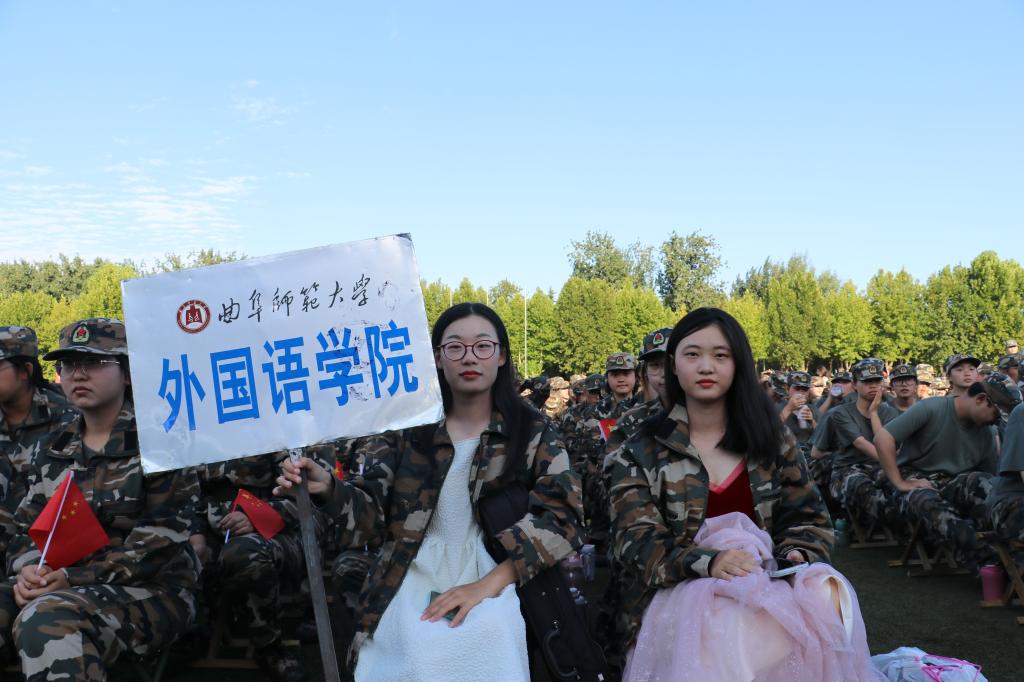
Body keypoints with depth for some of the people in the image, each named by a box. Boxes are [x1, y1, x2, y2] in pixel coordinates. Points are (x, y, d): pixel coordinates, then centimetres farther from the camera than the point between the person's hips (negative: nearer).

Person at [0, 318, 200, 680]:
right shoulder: (55, 451, 16)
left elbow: (160, 541, -12)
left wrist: (76, 578, -20)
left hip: (152, 591, -6)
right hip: (60, 586, 6)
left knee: (48, 621, -35)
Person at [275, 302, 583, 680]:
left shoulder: (533, 430, 3)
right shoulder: (405, 426, 7)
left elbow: (561, 514, -6)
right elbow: (372, 510, 2)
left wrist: (487, 584, -17)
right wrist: (327, 489, -21)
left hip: (496, 575, 0)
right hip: (414, 574, 1)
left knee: (488, 635, -26)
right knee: (419, 650, -22)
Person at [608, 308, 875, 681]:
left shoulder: (771, 438, 12)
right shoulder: (641, 452, 3)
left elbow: (807, 517, 12)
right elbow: (637, 542, -8)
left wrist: (797, 556, -13)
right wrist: (708, 562, -26)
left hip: (765, 585, 3)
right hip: (682, 593, -3)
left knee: (823, 600, -30)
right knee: (727, 635, -37)